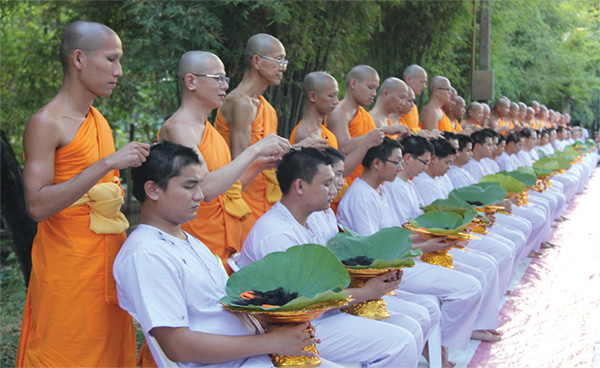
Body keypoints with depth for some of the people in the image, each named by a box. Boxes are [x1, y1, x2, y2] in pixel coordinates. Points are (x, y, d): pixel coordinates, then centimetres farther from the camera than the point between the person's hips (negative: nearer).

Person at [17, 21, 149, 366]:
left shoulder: (99, 120, 13)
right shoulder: (46, 123, -12)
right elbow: (38, 205, -23)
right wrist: (108, 163, -25)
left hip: (107, 258, 8)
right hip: (68, 264, -8)